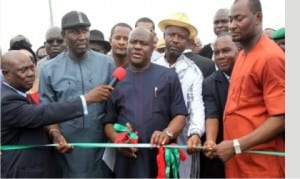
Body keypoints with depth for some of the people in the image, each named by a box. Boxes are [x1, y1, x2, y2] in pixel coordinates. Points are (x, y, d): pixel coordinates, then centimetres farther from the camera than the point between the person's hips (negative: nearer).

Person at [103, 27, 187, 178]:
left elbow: (179, 115, 3)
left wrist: (167, 133, -18)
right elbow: (108, 121, 11)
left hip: (162, 159, -1)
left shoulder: (168, 77, 6)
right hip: (127, 160, 1)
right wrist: (116, 138, -10)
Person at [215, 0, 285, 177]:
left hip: (260, 164, -7)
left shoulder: (271, 57, -14)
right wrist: (221, 143, 7)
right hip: (237, 160, 7)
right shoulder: (242, 55, 11)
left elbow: (280, 119, -17)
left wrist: (236, 146, -19)